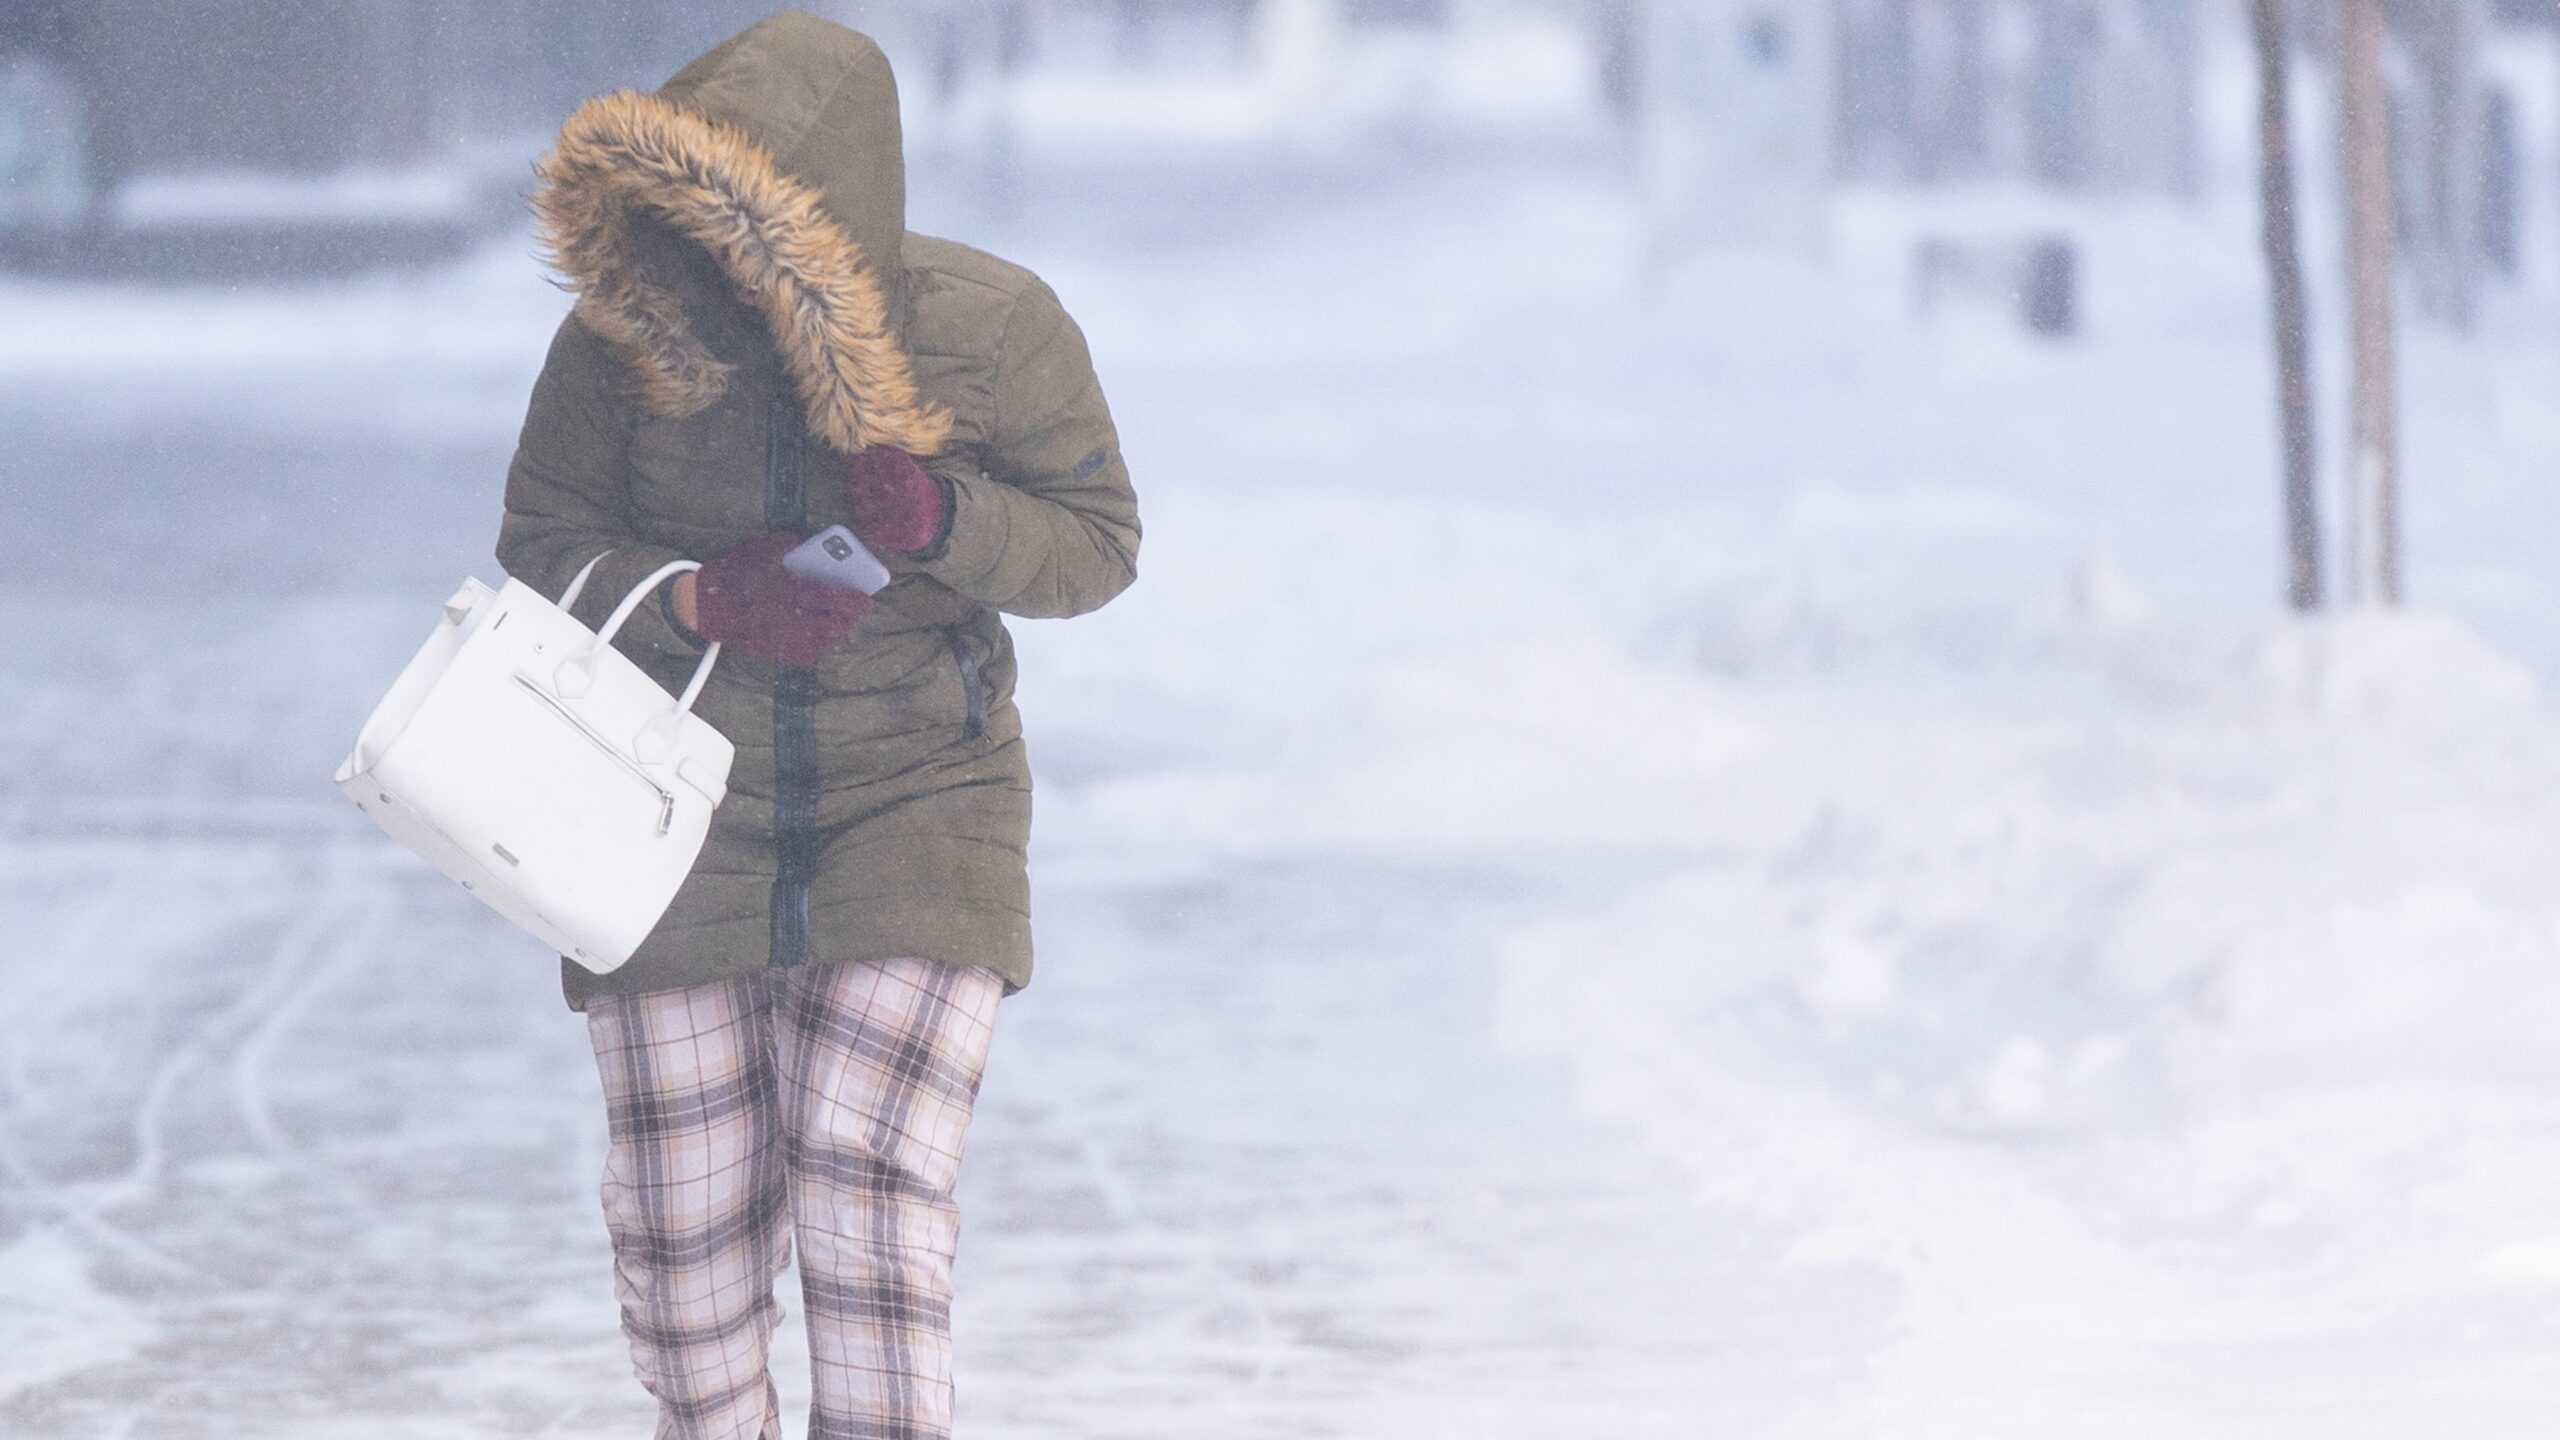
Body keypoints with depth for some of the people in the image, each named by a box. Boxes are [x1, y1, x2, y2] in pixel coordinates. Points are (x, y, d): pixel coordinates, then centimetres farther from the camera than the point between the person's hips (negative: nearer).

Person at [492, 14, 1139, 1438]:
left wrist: (935, 521, -24)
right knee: (687, 1234, 6)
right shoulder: (622, 332, -13)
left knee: (874, 1217, -14)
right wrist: (704, 599, -23)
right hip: (679, 830, 2)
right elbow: (542, 549, -3)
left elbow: (1097, 543, -3)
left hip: (916, 824, -2)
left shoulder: (989, 330, -14)